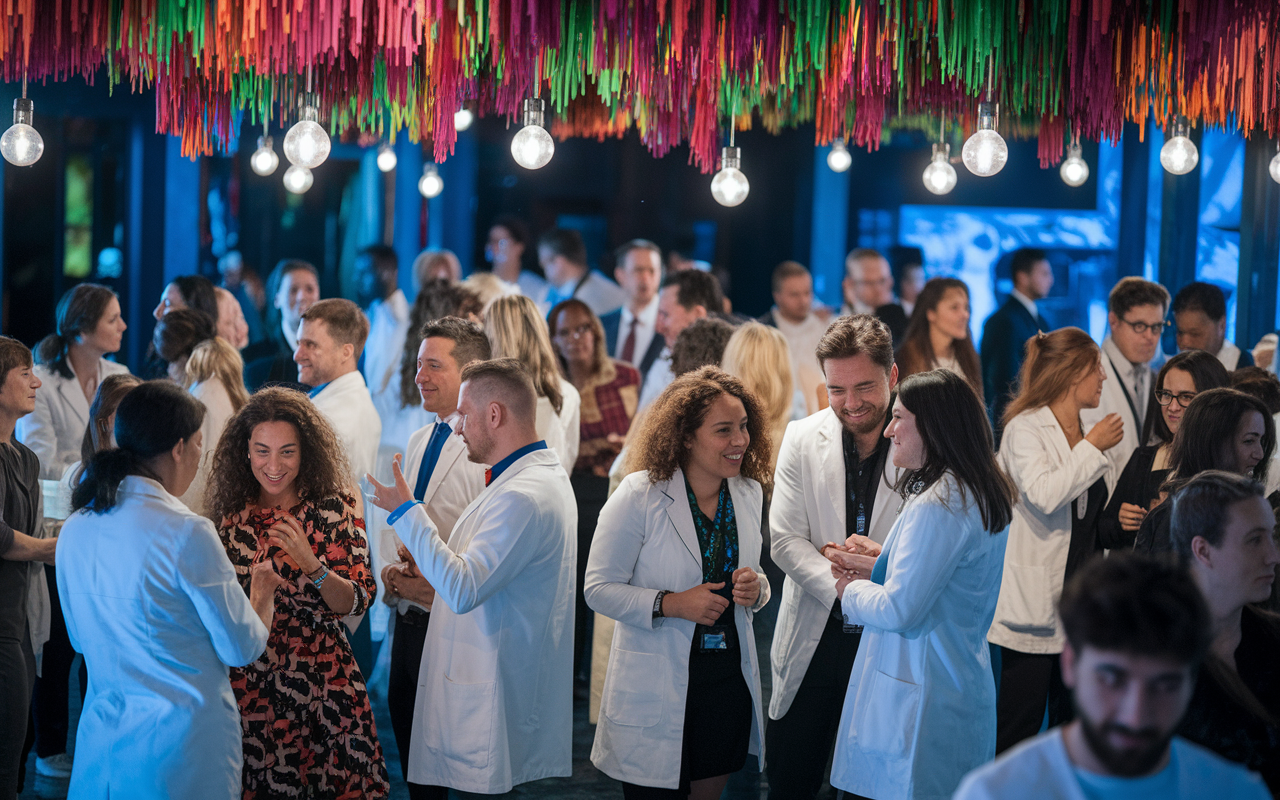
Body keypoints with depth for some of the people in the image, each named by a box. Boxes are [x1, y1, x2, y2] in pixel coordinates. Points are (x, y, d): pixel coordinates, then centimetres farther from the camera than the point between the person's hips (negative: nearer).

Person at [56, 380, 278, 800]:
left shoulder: (74, 530, 1)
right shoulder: (186, 533, -19)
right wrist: (263, 593, 10)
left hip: (102, 739, 6)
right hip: (181, 745, -6)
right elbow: (243, 648, -11)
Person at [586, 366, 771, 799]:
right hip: (656, 686, -5)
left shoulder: (749, 492, 5)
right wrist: (669, 604, -23)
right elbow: (599, 588, -11)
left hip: (729, 678, 5)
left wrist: (756, 588, -7)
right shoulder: (640, 496, -12)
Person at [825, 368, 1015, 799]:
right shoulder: (985, 496, 10)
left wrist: (851, 590, -1)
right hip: (963, 687, 10)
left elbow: (899, 610, -20)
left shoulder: (935, 506, -20)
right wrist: (883, 565, 15)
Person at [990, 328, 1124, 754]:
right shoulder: (1026, 428, -8)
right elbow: (1044, 494, -25)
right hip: (1035, 602, -8)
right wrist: (1093, 448, -16)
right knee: (1017, 729, -6)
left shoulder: (1087, 435, 16)